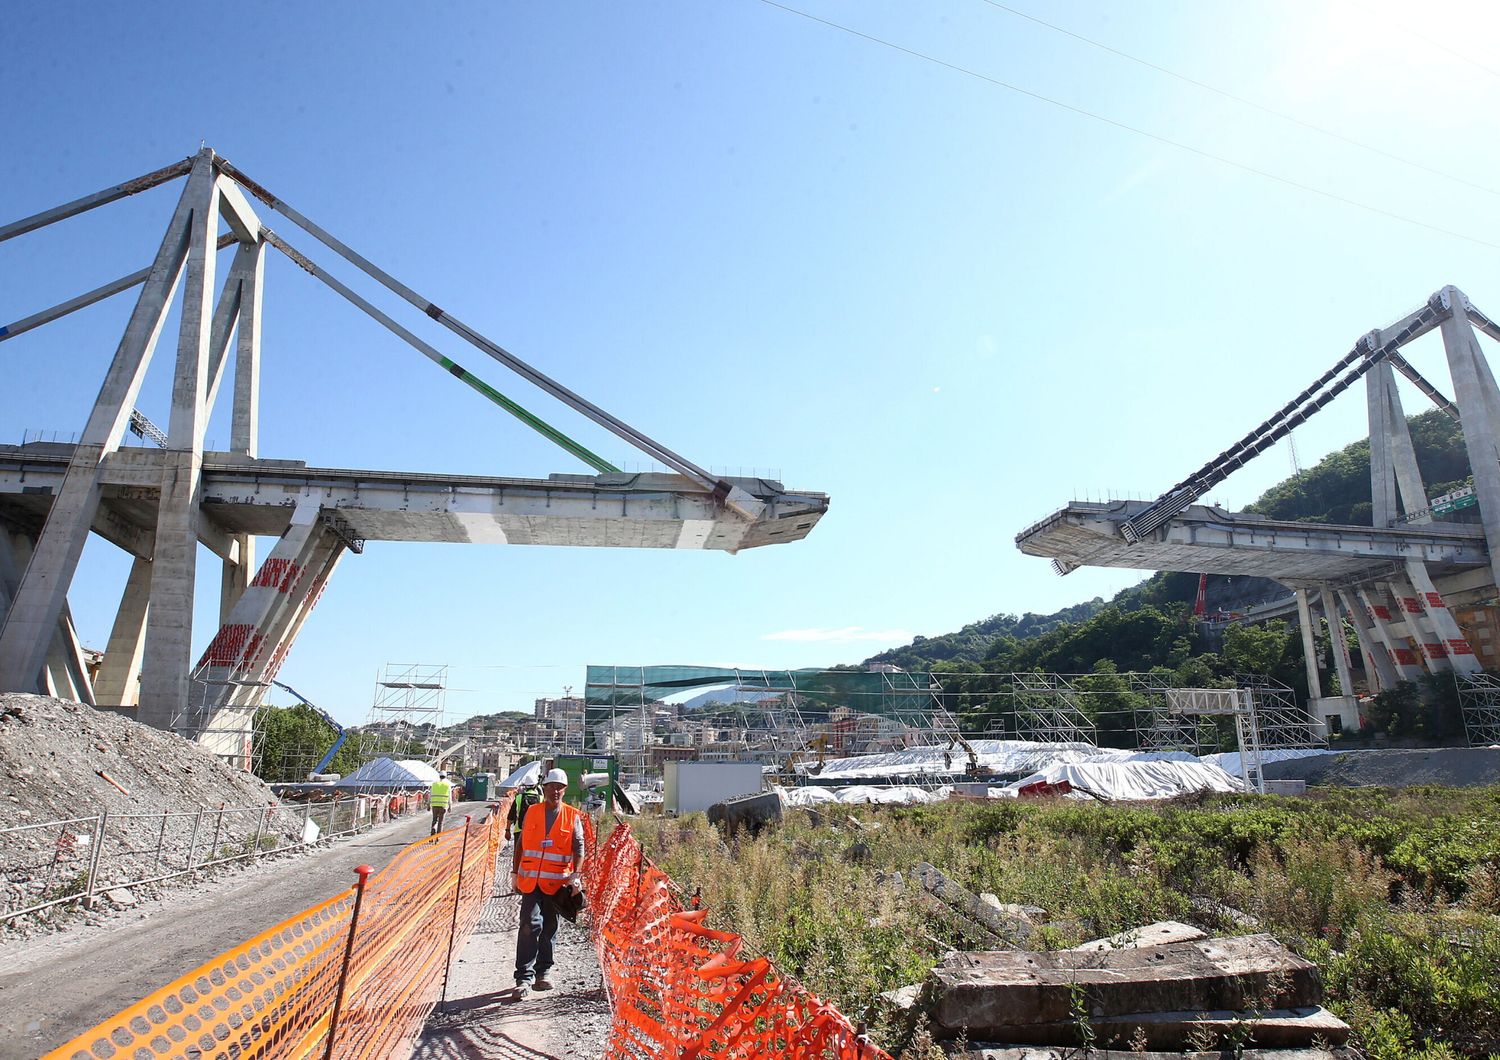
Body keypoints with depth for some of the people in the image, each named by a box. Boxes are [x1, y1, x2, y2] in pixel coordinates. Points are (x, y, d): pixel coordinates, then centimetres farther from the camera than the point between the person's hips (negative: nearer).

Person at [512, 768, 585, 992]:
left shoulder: (573, 816, 1)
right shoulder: (532, 813, 6)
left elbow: (579, 848, -1)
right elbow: (520, 845, 12)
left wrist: (575, 875, -13)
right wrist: (516, 873, 10)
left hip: (557, 882, 0)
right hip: (530, 880, 0)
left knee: (549, 928, 9)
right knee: (530, 925, -11)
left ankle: (541, 974, 22)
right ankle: (524, 977, -5)